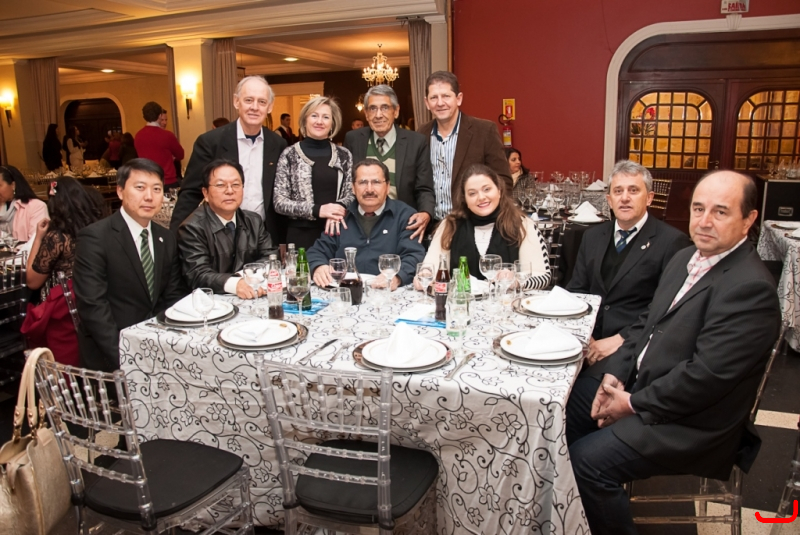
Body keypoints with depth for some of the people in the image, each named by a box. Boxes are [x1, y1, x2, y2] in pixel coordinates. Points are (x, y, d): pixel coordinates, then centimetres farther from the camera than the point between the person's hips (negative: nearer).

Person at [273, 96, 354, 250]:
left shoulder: (343, 155, 6)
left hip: (336, 233, 2)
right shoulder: (290, 155, -1)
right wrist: (317, 210, -17)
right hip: (301, 235, -2)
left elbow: (352, 195, 7)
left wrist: (337, 210, -15)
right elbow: (279, 202, -5)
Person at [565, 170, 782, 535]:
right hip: (642, 385, 9)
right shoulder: (686, 258, 8)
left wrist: (634, 404, -16)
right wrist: (615, 375, -1)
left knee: (588, 461, -22)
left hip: (691, 424, -9)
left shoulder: (750, 288, -22)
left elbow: (706, 375, -26)